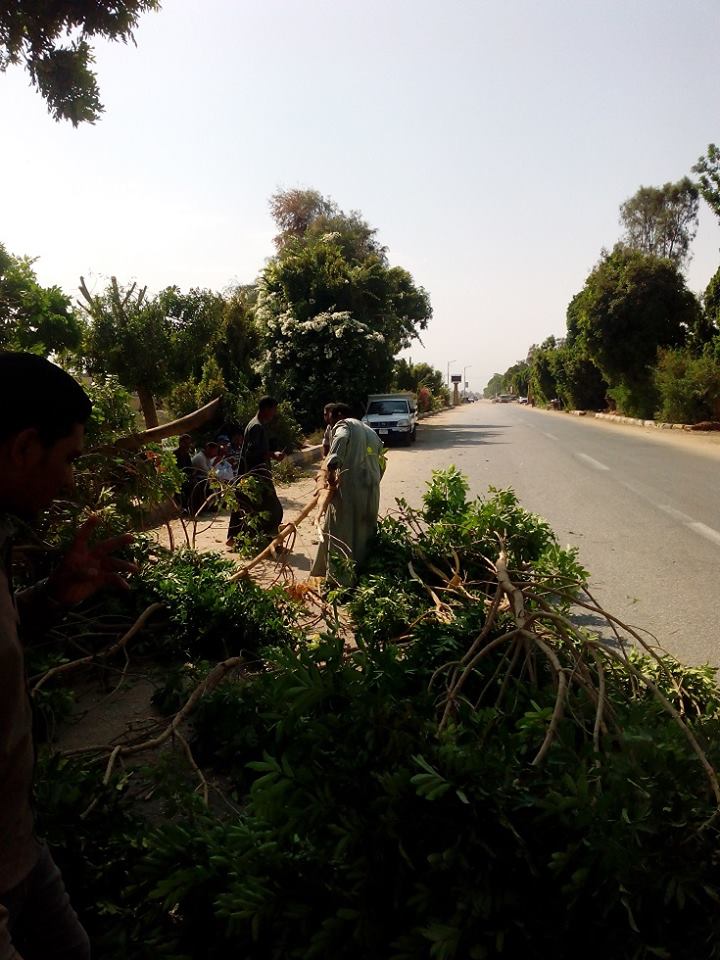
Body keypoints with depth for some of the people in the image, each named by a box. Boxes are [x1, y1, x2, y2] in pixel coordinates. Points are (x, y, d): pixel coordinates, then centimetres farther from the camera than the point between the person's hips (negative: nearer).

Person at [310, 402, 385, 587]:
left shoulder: (344, 425, 2)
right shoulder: (371, 433, 25)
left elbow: (341, 439, -23)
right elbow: (381, 465, 22)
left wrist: (331, 469, -25)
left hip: (349, 489, -7)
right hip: (371, 492, 7)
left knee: (342, 536, -1)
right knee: (364, 534, 16)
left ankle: (341, 581, 0)